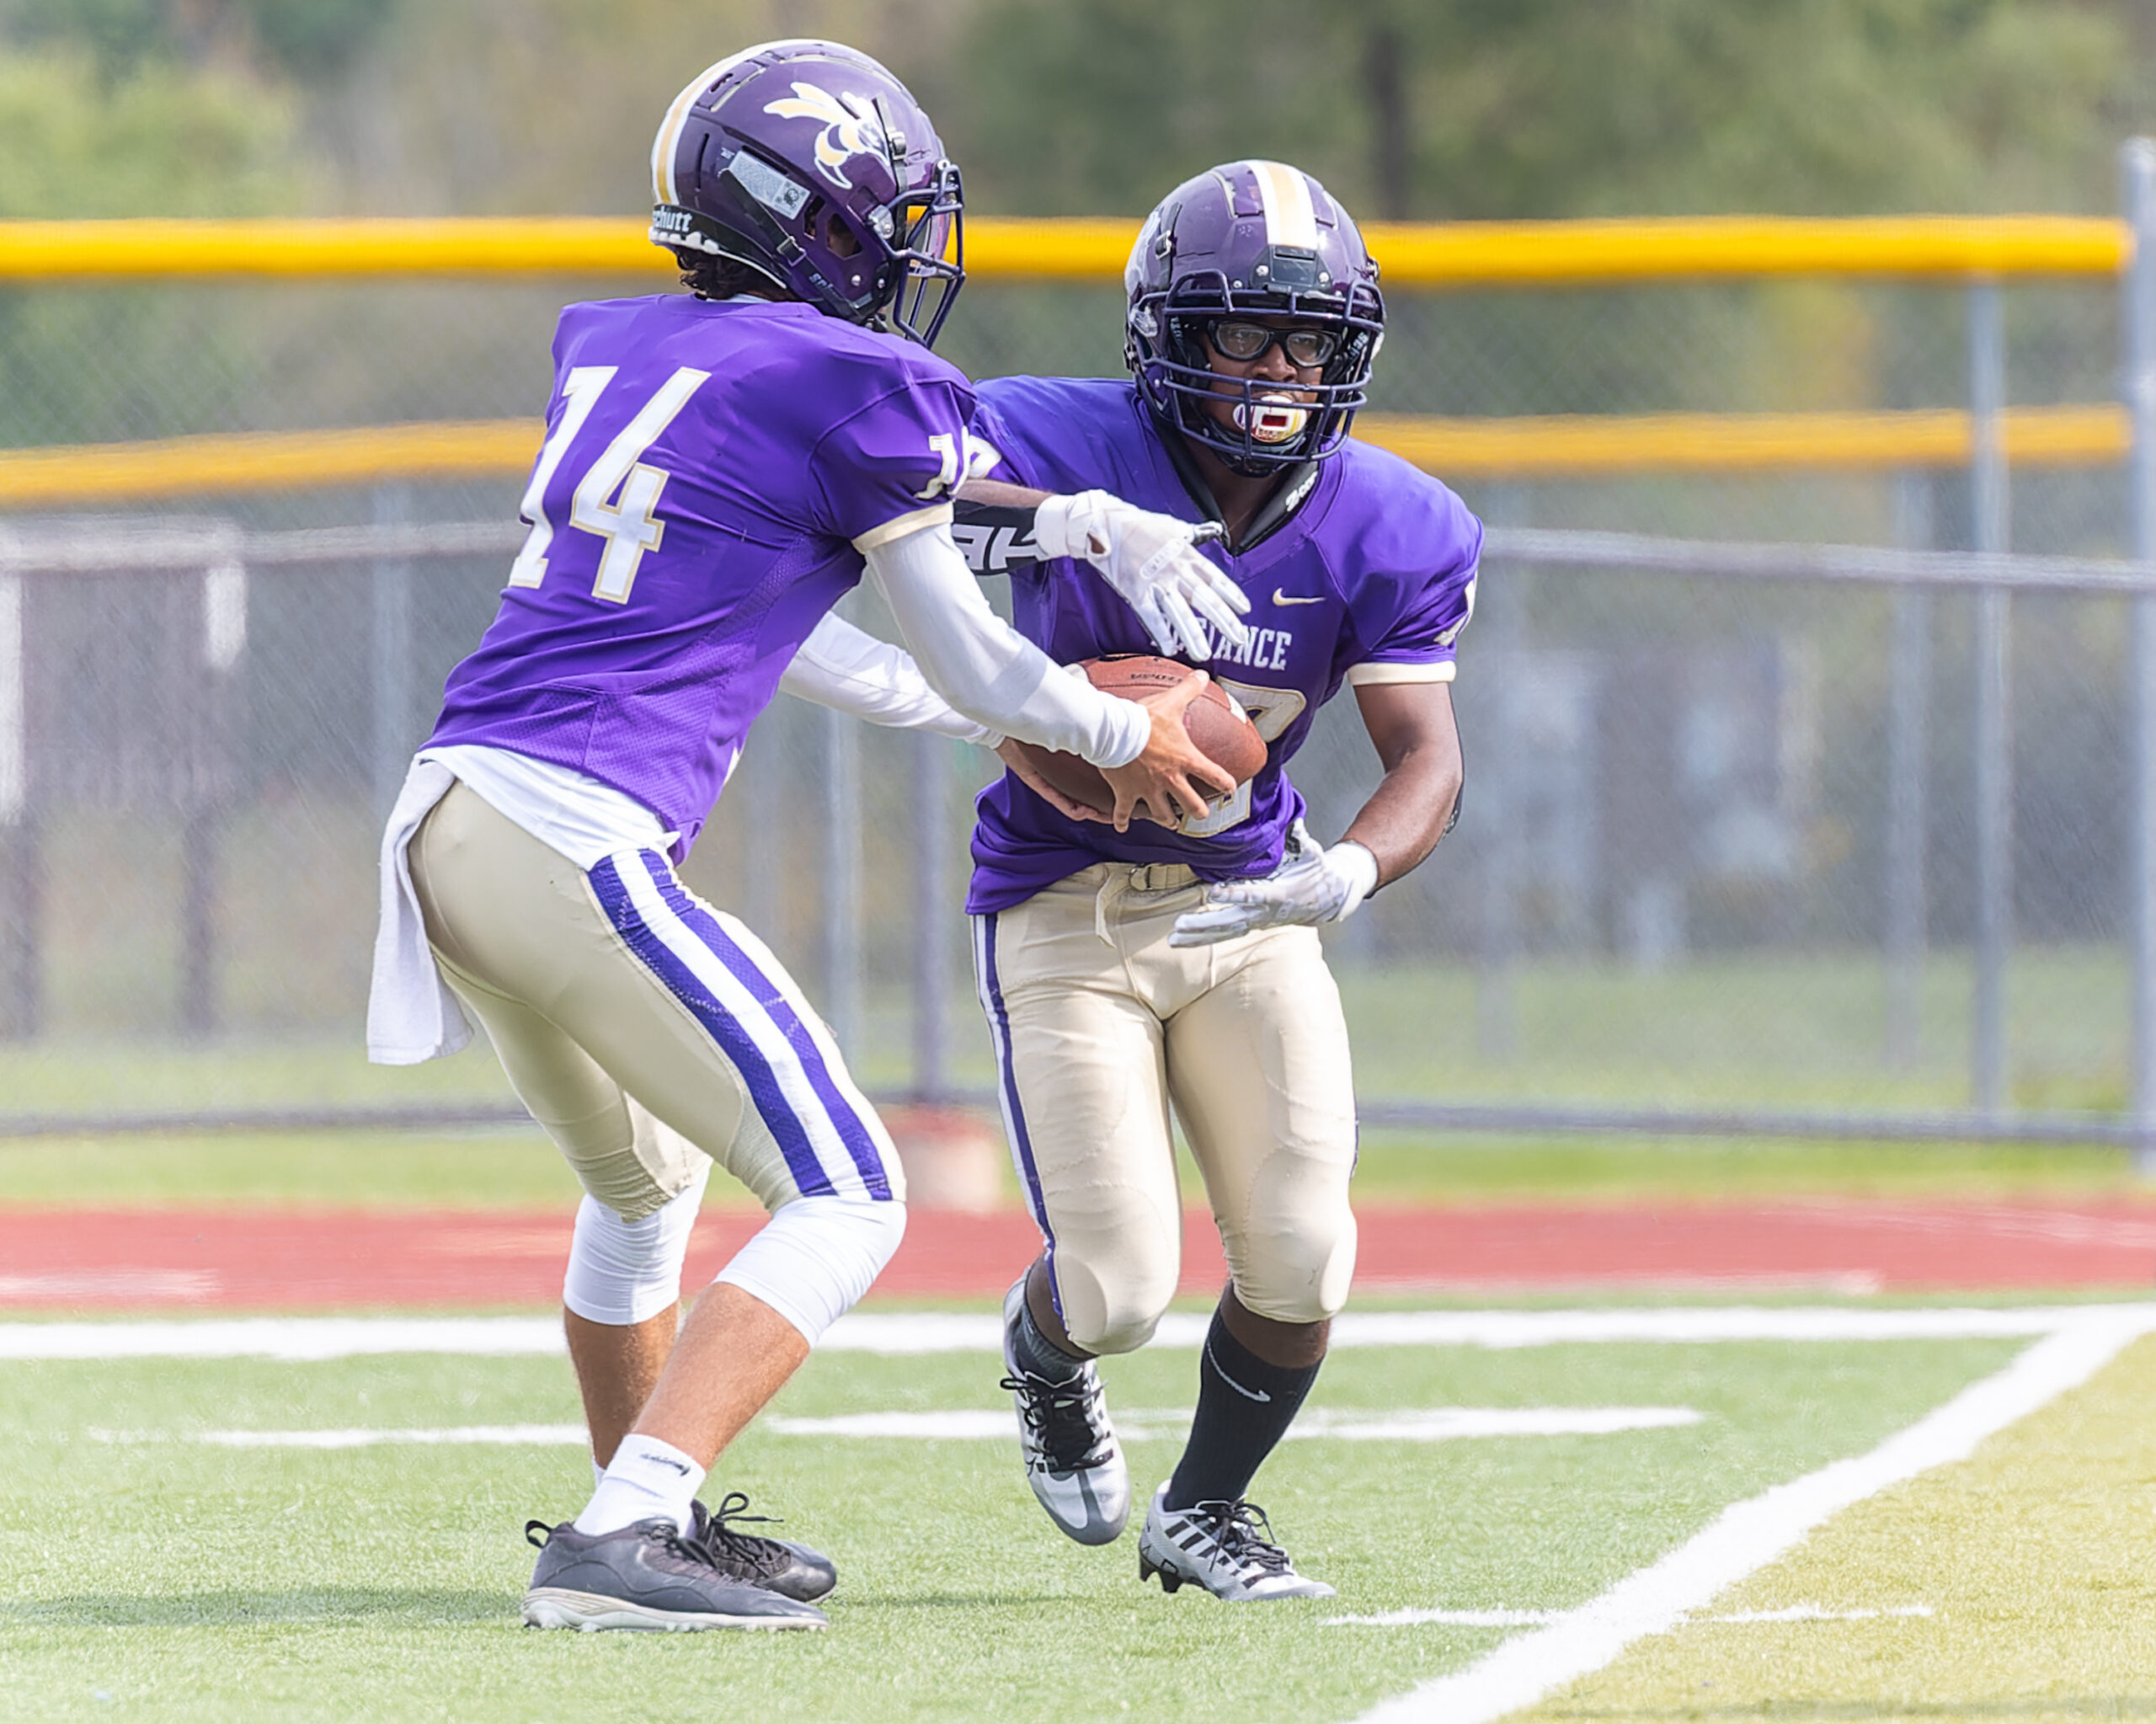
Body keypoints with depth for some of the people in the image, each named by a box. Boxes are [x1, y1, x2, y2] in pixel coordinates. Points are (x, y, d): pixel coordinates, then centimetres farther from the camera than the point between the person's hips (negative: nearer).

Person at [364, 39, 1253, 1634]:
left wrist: (960, 718, 39)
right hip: (583, 836, -8)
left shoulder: (608, 349, 17)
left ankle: (658, 1522, 42)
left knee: (644, 1183, 30)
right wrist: (1116, 735, 27)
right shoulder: (848, 385, -4)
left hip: (444, 818, 8)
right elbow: (967, 656, 8)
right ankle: (622, 1542, -17)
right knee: (846, 1207, -4)